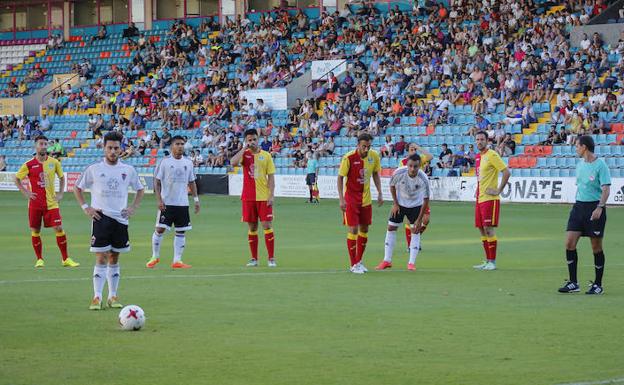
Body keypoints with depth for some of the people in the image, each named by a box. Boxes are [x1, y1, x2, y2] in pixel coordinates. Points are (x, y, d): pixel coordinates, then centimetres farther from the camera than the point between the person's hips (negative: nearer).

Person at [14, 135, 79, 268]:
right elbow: (17, 179, 7)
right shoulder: (29, 165, -4)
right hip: (35, 203, -1)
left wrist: (60, 193, 7)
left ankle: (65, 259, -1)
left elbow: (62, 177, 18)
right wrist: (25, 192, -3)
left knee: (59, 228, -7)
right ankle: (39, 259, 16)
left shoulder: (54, 162, 2)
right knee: (35, 231, 3)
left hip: (51, 202, 1)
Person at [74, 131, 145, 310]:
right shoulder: (94, 169, 0)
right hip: (101, 217, -3)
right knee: (101, 258, -9)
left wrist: (133, 207, 7)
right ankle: (97, 297, -9)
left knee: (114, 258, 9)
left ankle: (113, 296, 16)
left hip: (120, 219, 3)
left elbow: (140, 189, 20)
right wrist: (85, 207, -1)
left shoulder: (128, 170, 6)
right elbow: (77, 188, 9)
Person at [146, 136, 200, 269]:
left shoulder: (188, 162, 9)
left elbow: (191, 182, 16)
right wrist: (159, 200, -12)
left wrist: (196, 199, 10)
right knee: (160, 229, -4)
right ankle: (155, 257, 12)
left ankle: (177, 260, 5)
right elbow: (157, 182, -4)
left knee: (181, 232, 2)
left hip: (182, 203, 4)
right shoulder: (165, 162, -4)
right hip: (166, 203, -4)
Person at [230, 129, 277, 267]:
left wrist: (271, 195, -6)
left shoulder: (266, 155, 3)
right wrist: (244, 148, -13)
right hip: (248, 197, 1)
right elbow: (233, 162, -17)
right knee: (252, 227, 6)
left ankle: (271, 258, -2)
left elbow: (271, 177, 2)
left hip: (264, 198, -1)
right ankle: (254, 259, 12)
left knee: (267, 226, -6)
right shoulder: (244, 154, 4)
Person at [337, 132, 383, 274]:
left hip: (366, 199, 5)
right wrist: (341, 199, -18)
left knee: (364, 229, 10)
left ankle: (359, 261, 24)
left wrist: (379, 193, 4)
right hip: (351, 198, -5)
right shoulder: (349, 158, -19)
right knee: (353, 229, -7)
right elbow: (340, 177, -13)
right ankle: (353, 265, 2)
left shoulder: (374, 156, -5)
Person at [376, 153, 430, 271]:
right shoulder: (399, 172, -28)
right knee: (391, 228, 1)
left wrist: (419, 219, -22)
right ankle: (387, 260, 10)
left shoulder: (423, 179, -30)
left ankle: (411, 262, 0)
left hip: (415, 205, -1)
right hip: (399, 203, 1)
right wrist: (395, 204, -7)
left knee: (415, 230, -7)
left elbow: (426, 199, -21)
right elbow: (392, 186, -5)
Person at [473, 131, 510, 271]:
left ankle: (492, 262, -5)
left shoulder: (492, 155, -12)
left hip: (490, 198, -9)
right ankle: (487, 261, 15)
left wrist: (498, 190, -16)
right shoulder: (478, 157, 14)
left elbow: (506, 172, -18)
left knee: (488, 229, -9)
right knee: (482, 229, 10)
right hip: (480, 198, 9)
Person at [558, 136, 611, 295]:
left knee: (596, 247, 1)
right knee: (569, 243, -2)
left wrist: (600, 208, -26)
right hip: (579, 206, 7)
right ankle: (573, 283, 4)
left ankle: (598, 285, 12)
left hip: (595, 207, -7)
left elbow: (606, 189, -15)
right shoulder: (580, 164, 12)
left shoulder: (600, 165, -10)